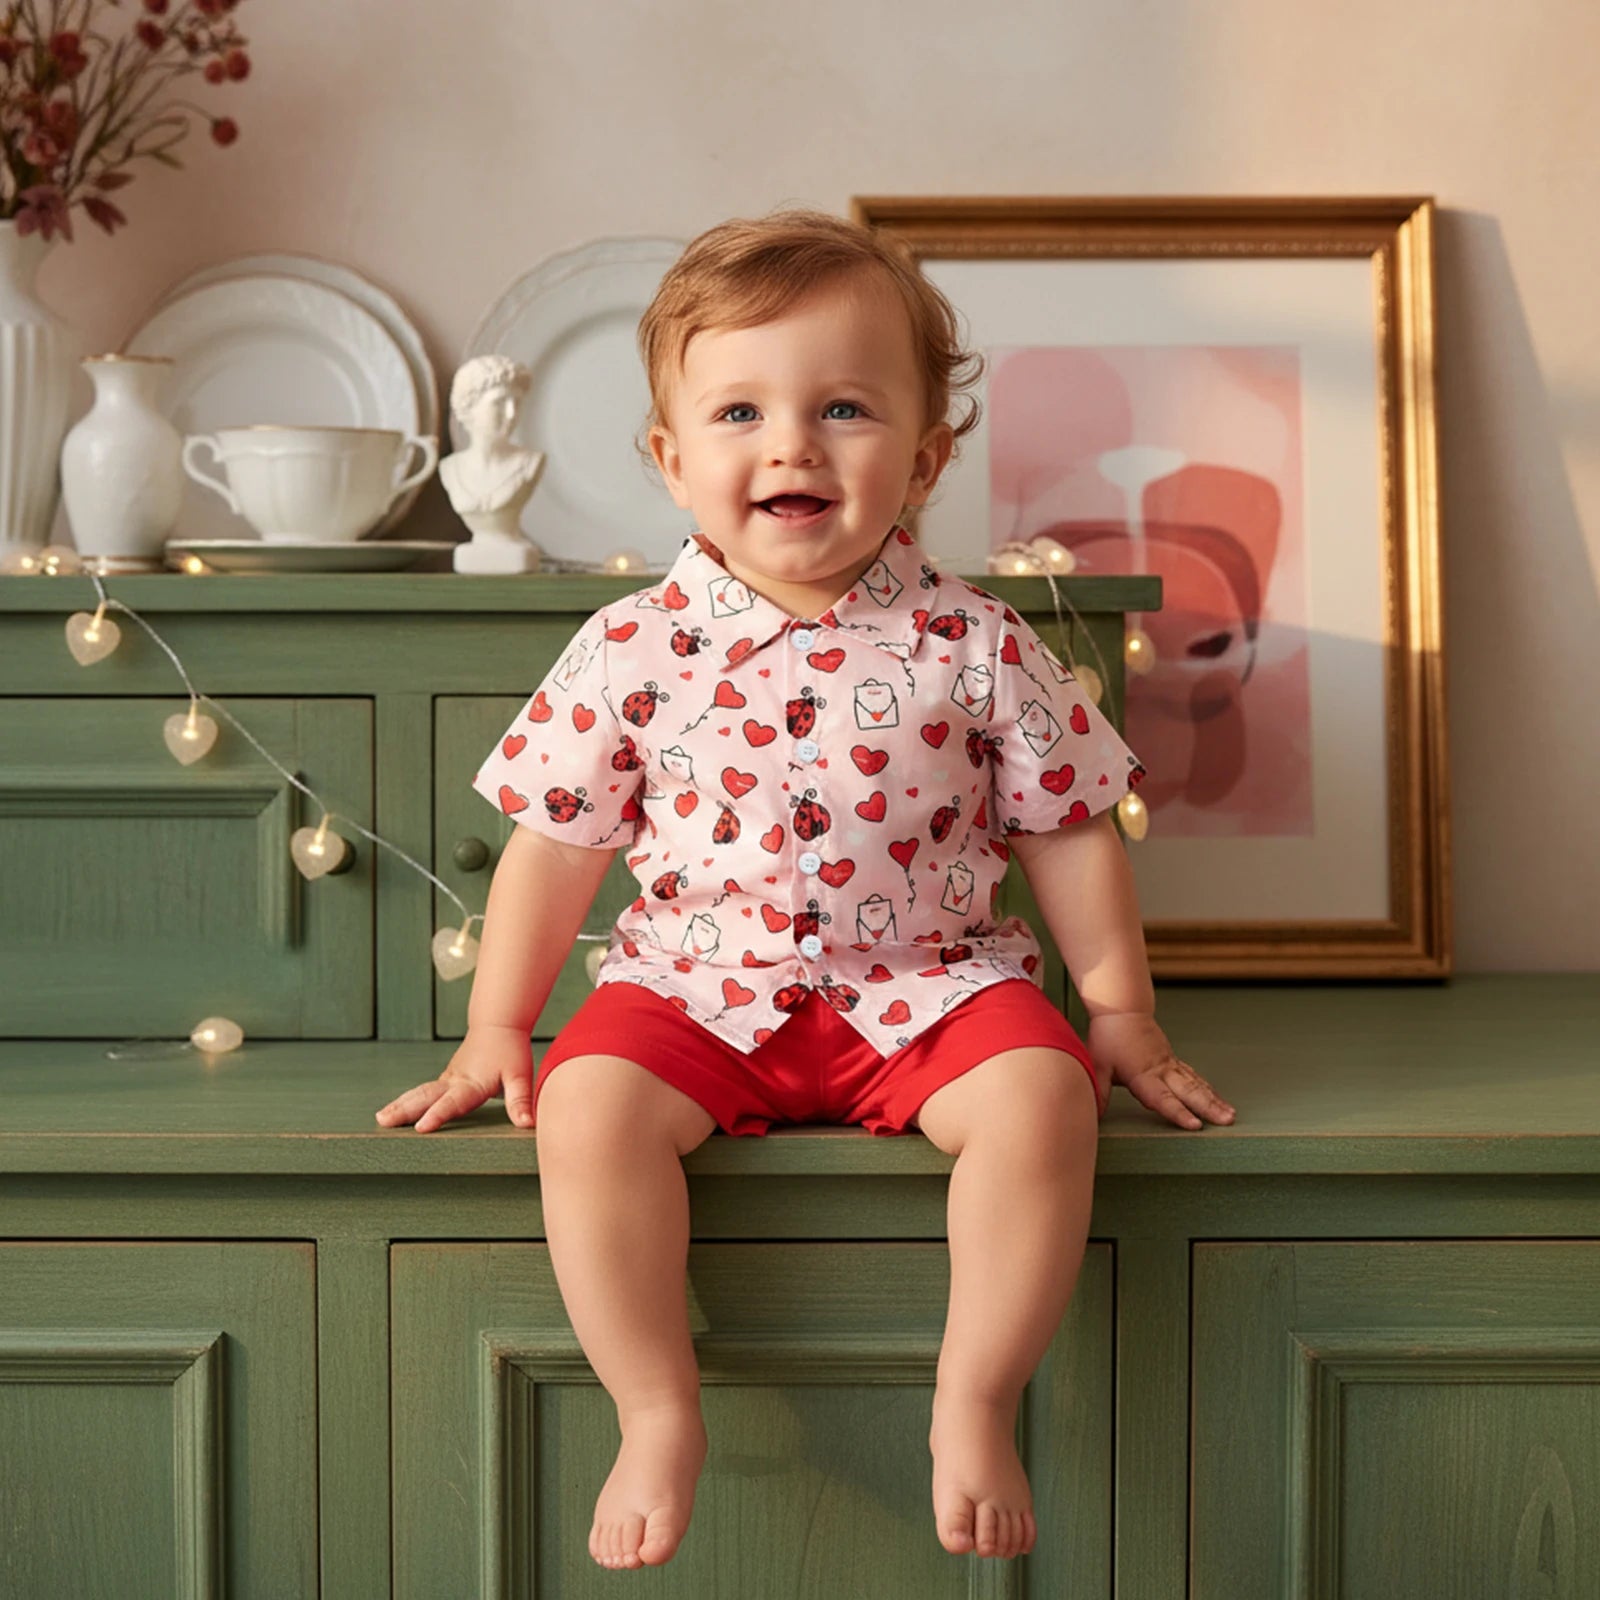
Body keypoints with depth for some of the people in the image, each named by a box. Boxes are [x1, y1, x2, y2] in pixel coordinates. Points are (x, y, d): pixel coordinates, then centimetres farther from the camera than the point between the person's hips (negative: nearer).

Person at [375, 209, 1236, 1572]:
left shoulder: (976, 650, -5)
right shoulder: (633, 652, -5)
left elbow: (1069, 835, 5)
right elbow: (555, 848, 3)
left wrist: (1123, 1017, 5)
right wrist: (494, 1032, 5)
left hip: (929, 983, 0)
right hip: (697, 985, 0)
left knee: (1040, 1097, -26)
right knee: (587, 1107, -26)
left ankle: (974, 1407, -9)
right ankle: (659, 1412, -9)